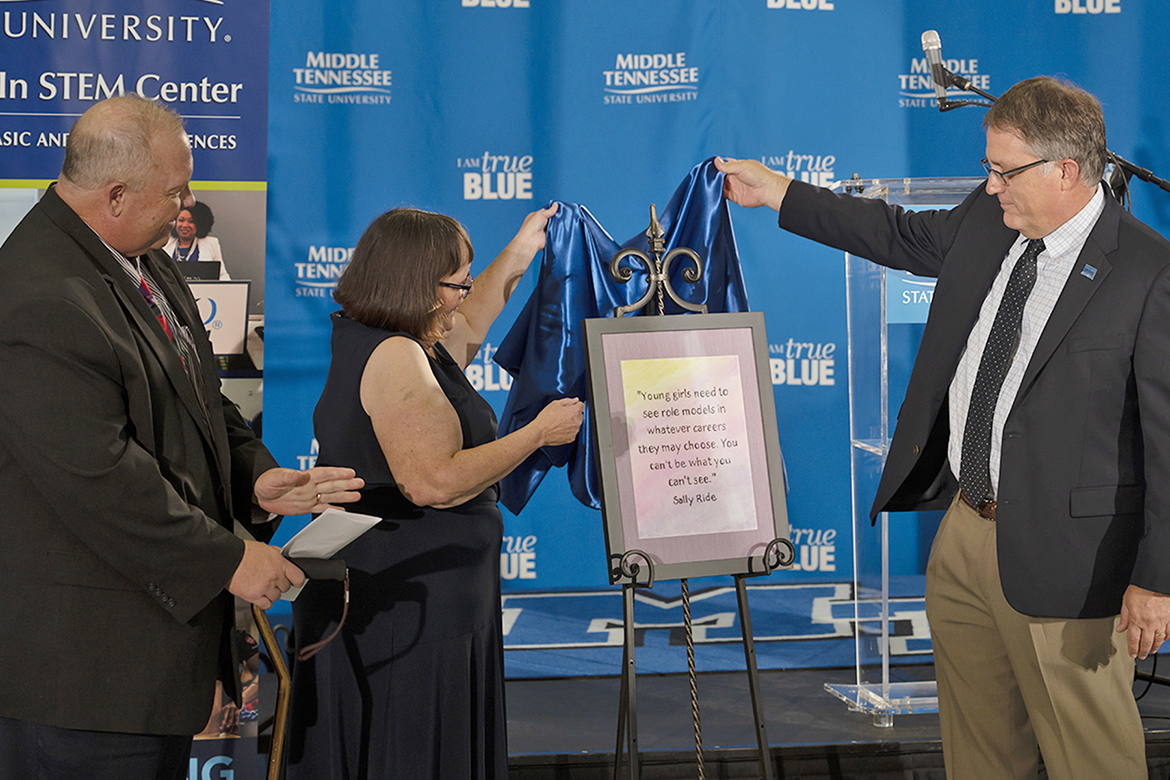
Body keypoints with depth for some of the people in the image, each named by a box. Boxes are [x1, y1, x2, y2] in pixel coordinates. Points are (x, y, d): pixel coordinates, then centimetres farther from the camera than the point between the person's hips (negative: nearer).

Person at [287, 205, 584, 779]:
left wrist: (518, 254, 35)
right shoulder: (393, 356, -20)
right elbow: (433, 482, -28)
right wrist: (539, 433, -18)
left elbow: (458, 334, 33)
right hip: (406, 614, -11)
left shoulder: (363, 339, 12)